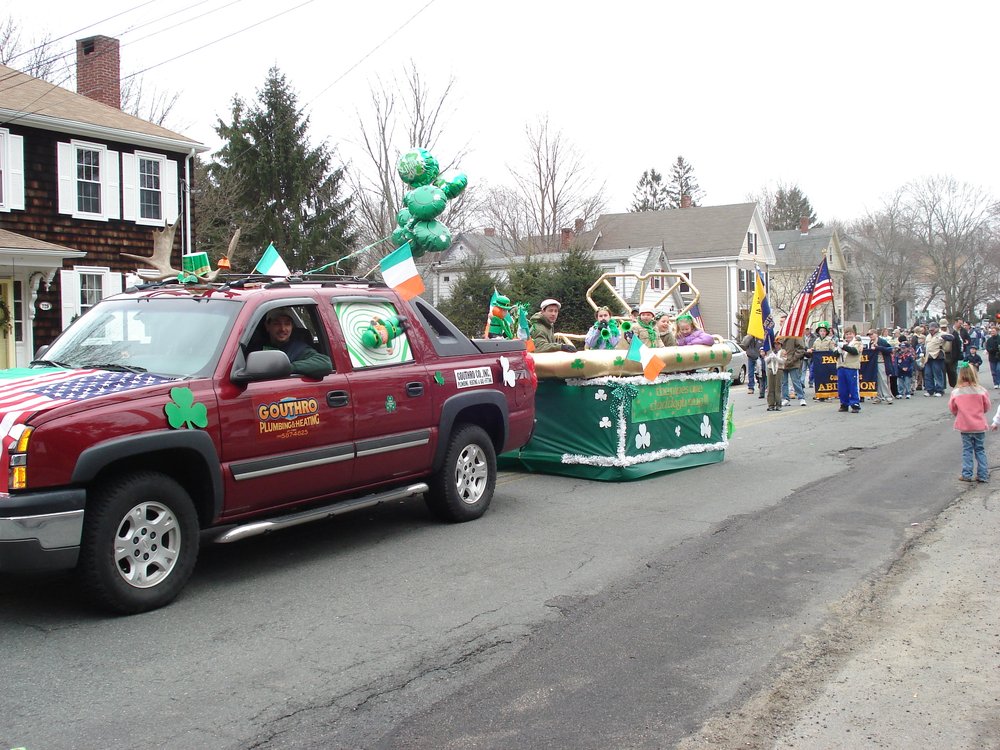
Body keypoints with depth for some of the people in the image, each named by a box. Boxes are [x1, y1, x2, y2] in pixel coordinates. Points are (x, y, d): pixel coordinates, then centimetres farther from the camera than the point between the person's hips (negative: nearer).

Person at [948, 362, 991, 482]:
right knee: (980, 450, 12)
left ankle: (967, 475, 10)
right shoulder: (981, 391, -11)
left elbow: (953, 409, 0)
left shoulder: (956, 392, -12)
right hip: (979, 426, 1)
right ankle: (983, 475, 13)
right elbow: (987, 407, 1)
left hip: (964, 426, 0)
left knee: (967, 450, 10)